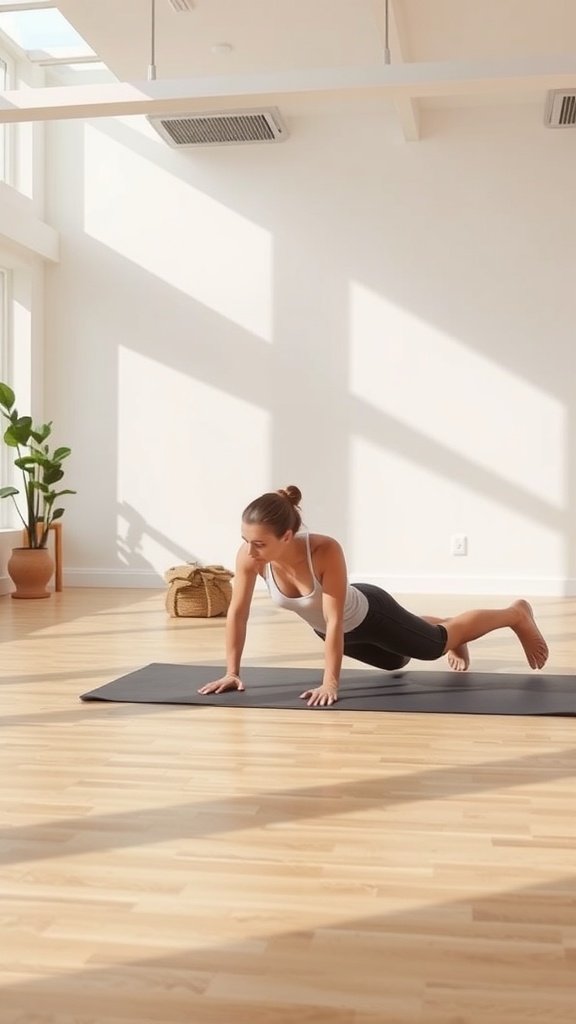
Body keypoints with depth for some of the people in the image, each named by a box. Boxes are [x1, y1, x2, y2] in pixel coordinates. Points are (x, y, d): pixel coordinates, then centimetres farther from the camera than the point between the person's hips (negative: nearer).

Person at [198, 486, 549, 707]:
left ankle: (517, 614, 43)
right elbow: (237, 613, -19)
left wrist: (330, 683, -36)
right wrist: (232, 672, -16)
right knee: (397, 661, 32)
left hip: (370, 614, -5)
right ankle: (451, 638, 63)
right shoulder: (249, 556, -31)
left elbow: (335, 620, -39)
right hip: (331, 629, 5)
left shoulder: (326, 551, -44)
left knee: (439, 642, 18)